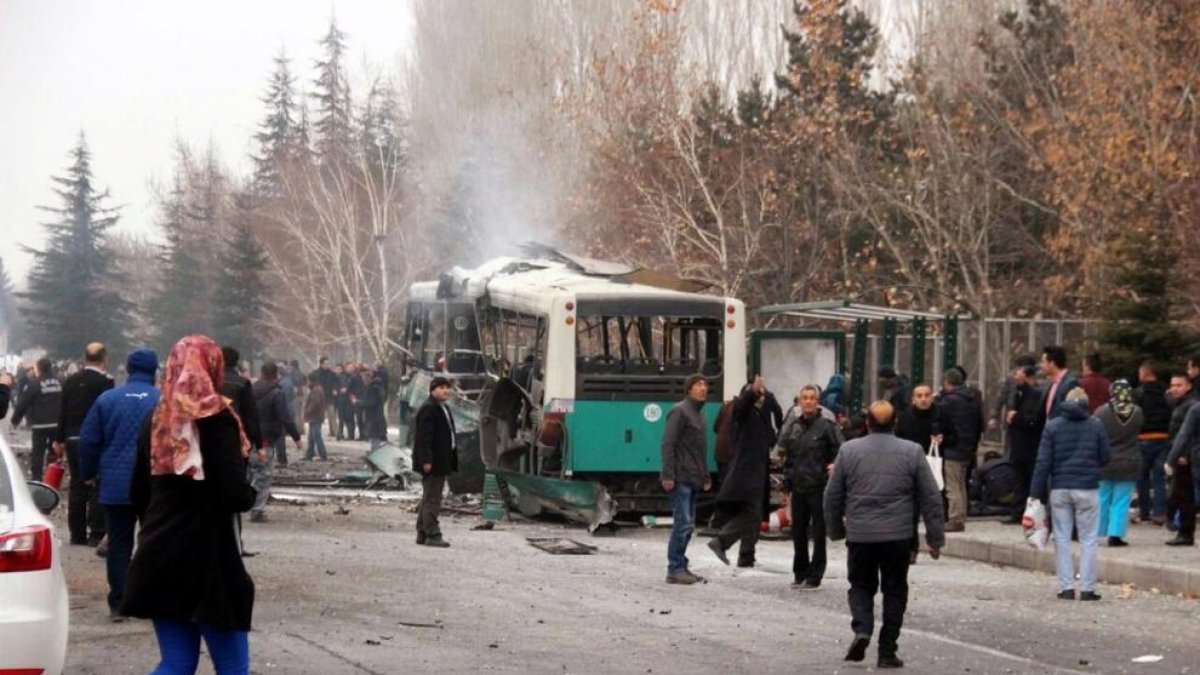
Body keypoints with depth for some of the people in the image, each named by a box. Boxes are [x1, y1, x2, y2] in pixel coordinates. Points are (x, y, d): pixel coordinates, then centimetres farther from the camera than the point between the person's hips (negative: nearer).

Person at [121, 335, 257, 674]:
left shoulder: (157, 420, 8)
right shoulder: (215, 418, -11)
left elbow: (138, 493, 14)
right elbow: (234, 494, -19)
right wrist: (248, 495, 2)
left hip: (159, 557, 6)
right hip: (207, 557, -6)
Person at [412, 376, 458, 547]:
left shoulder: (443, 408, 17)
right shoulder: (428, 410, -15)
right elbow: (424, 437, -21)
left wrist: (451, 460, 21)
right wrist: (426, 460, -26)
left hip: (442, 461, 10)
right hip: (433, 462, -10)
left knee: (429, 498, 15)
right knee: (431, 499, -8)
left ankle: (422, 533, 21)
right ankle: (432, 535, -7)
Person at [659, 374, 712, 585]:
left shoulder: (699, 414, 19)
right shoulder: (680, 411, -9)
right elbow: (668, 444, -15)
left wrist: (705, 476, 21)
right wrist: (668, 475, -21)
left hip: (692, 479, 9)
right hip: (680, 479, -9)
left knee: (687, 525, 10)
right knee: (683, 523, -11)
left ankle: (680, 567, 15)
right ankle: (675, 569, -7)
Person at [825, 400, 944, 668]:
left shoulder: (848, 450, 1)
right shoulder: (912, 452, 1)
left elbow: (832, 496, 5)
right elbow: (931, 498, 2)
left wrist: (835, 530, 18)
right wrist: (935, 538, 9)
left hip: (859, 535, 0)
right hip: (897, 535, 0)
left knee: (861, 586, 16)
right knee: (894, 591, 9)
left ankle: (861, 629, -9)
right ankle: (887, 651, 7)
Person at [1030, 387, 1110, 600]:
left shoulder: (1052, 427, 1)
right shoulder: (1096, 426, 0)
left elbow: (1043, 462, -3)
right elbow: (1105, 457, 5)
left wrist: (1037, 492, -1)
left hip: (1059, 489, 1)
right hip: (1087, 489, -1)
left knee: (1062, 539, 7)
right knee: (1088, 540, 4)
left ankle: (1066, 587, 3)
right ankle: (1087, 588, 1)